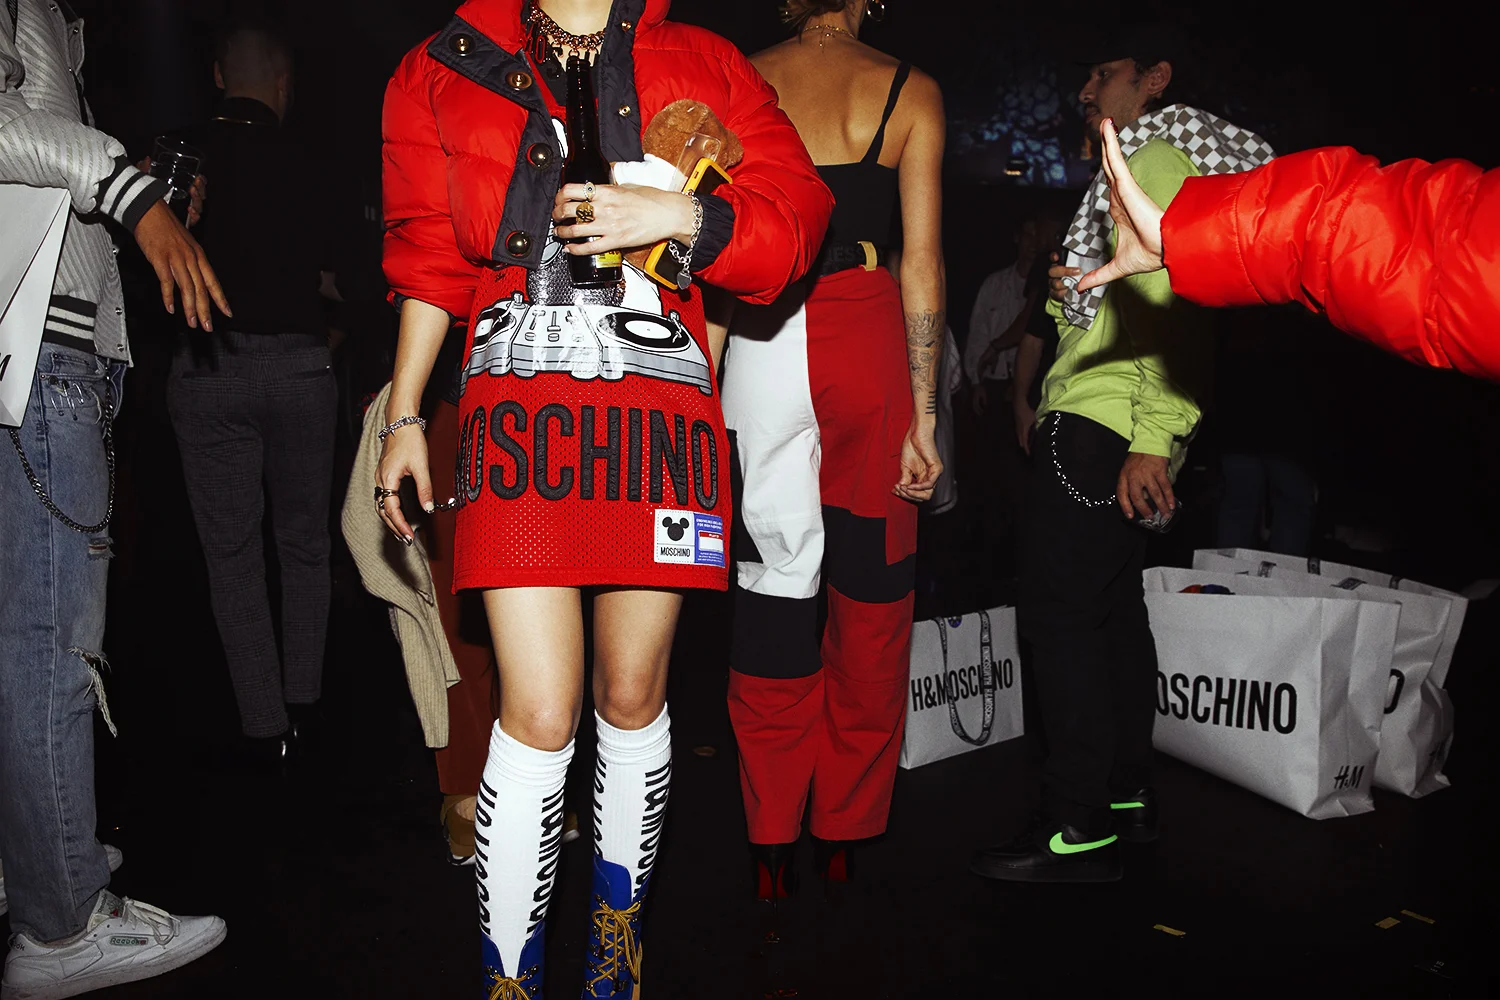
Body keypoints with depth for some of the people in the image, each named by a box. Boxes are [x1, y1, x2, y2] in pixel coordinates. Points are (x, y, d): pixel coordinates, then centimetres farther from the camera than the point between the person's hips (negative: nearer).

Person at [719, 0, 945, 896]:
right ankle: (846, 834, 18)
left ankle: (772, 850, 11)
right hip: (866, 335, -1)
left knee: (773, 575, 6)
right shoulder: (910, 93, 5)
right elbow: (922, 264, -2)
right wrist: (922, 412, 0)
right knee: (872, 586, 9)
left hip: (758, 341, 1)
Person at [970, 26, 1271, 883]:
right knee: (1112, 605, 13)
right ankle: (1127, 792, 22)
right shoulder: (1147, 166, 25)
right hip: (1112, 424, 11)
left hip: (1107, 422, -11)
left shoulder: (1155, 161, -7)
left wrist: (1150, 439, -26)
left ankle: (1081, 827, -9)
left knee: (1060, 606, -13)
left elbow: (1171, 307, -19)